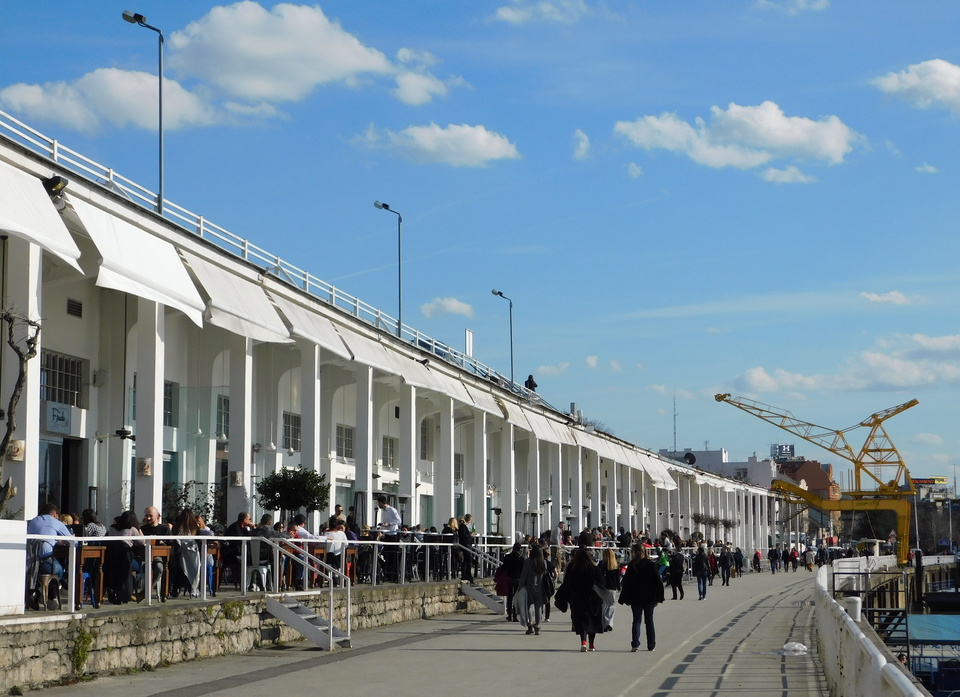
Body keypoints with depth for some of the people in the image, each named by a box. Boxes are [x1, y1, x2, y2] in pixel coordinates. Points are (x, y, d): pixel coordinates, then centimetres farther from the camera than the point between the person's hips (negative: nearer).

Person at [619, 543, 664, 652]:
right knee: (649, 620, 11)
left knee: (636, 620, 5)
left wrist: (625, 599, 3)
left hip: (635, 598, -1)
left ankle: (635, 645, -7)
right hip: (649, 598, 1)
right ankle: (651, 645, 13)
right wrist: (658, 598, 1)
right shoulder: (651, 565, -5)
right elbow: (657, 582, -4)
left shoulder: (631, 566, -7)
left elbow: (626, 583, -4)